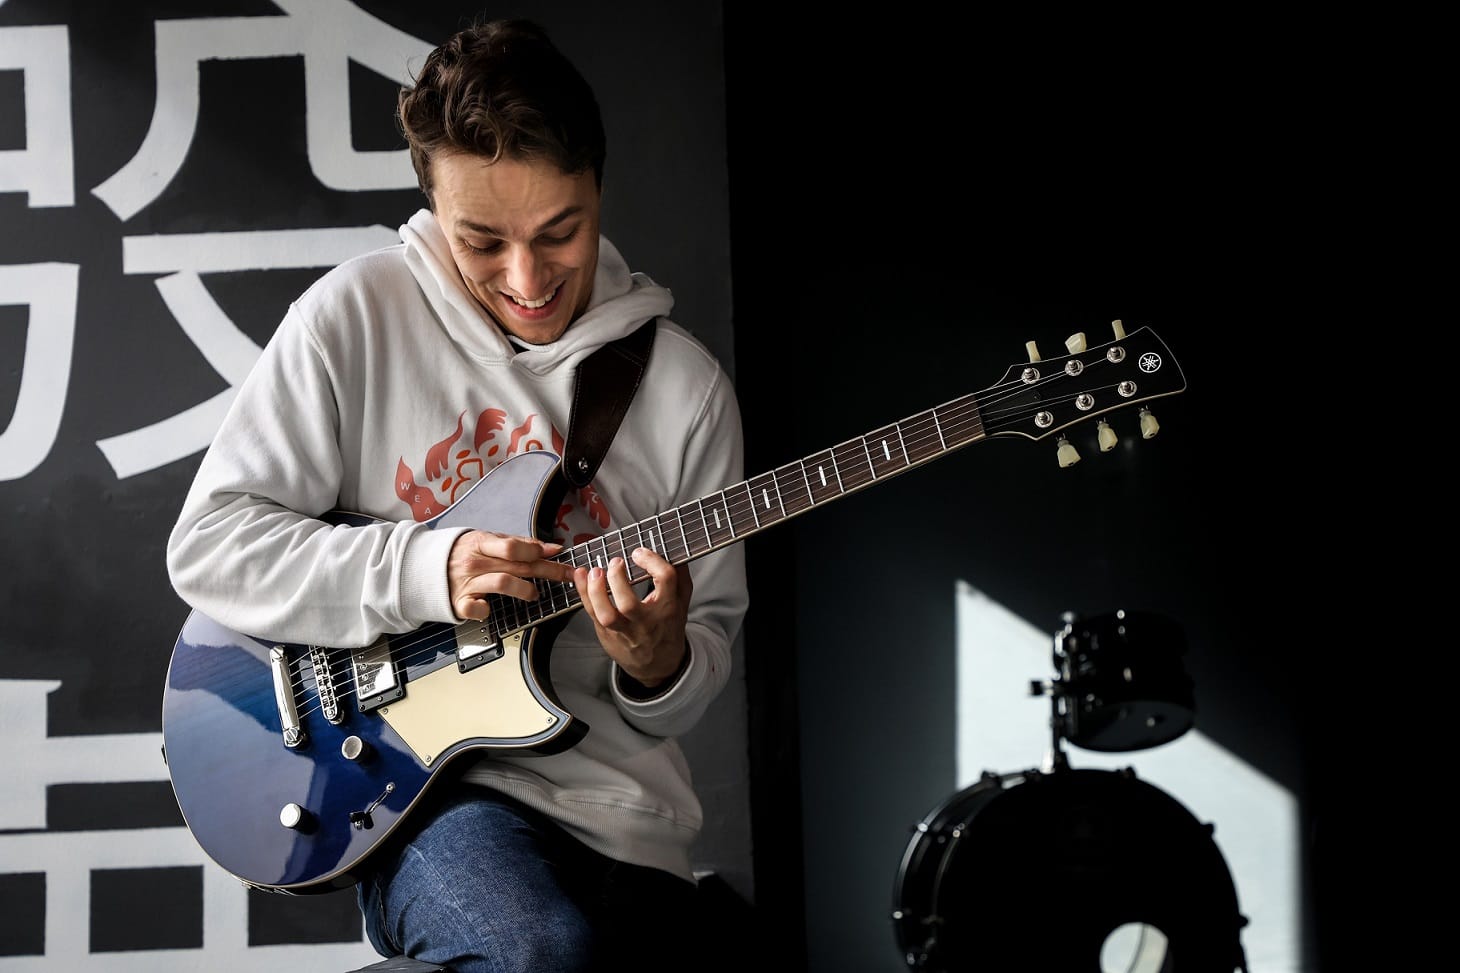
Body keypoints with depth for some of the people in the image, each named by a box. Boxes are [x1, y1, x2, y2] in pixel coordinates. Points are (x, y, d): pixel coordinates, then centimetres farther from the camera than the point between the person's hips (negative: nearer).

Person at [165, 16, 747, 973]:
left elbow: (711, 646, 9)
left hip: (616, 816, 3)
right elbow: (207, 543, -4)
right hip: (409, 782, -3)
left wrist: (660, 666, -16)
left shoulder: (684, 385, 3)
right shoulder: (356, 315, -2)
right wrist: (423, 570, -17)